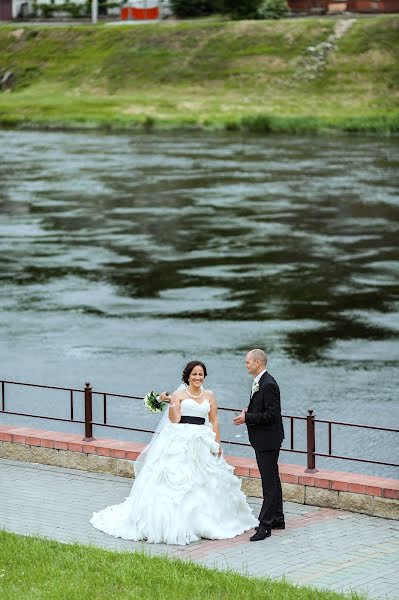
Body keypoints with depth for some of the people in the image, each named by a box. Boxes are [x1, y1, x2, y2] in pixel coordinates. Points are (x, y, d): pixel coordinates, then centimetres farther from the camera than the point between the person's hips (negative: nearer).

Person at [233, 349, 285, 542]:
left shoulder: (268, 384, -19)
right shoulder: (259, 382, 12)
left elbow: (271, 414, -23)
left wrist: (247, 418, -19)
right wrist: (249, 410, 5)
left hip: (268, 440, -11)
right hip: (263, 440, 11)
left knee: (269, 483, -9)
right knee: (272, 480, 17)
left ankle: (265, 525, -10)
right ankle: (277, 519, 26)